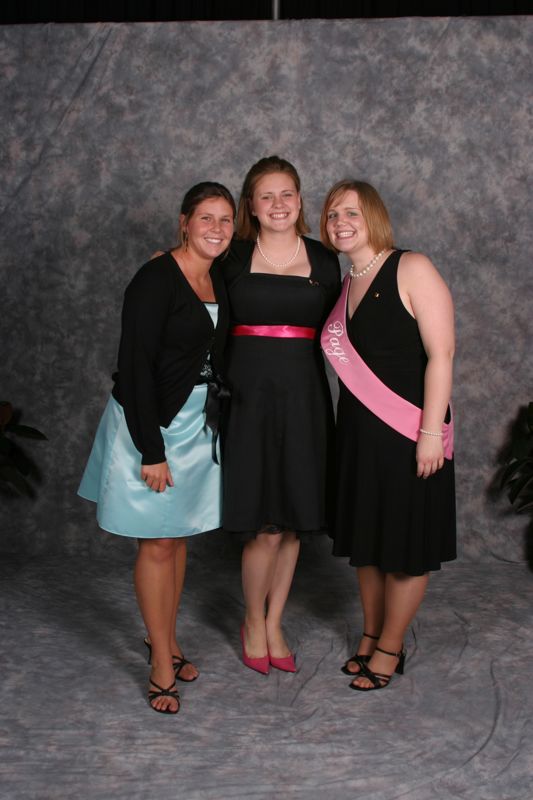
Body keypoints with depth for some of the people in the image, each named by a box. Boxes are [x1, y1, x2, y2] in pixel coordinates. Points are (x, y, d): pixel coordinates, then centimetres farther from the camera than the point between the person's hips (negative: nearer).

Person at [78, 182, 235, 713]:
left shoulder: (219, 281, 6)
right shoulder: (156, 278, -17)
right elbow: (135, 366, -20)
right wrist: (152, 450, -20)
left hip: (199, 424, 7)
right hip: (153, 423, -7)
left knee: (178, 536, 16)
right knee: (158, 543, 2)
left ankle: (165, 641, 33)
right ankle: (162, 667, 16)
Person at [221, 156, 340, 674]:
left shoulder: (324, 261, 7)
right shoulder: (233, 259, 3)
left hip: (303, 398, 3)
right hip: (249, 396, -2)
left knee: (294, 520, 9)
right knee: (265, 527, -5)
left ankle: (274, 624, 28)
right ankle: (253, 623, 20)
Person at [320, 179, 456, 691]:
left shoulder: (411, 270, -10)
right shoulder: (345, 286, 11)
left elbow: (441, 354, -15)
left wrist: (430, 432, -20)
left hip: (408, 432, -7)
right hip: (359, 431, 7)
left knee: (406, 542, 5)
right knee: (365, 538, 15)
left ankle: (390, 648, 21)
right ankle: (370, 636, 32)